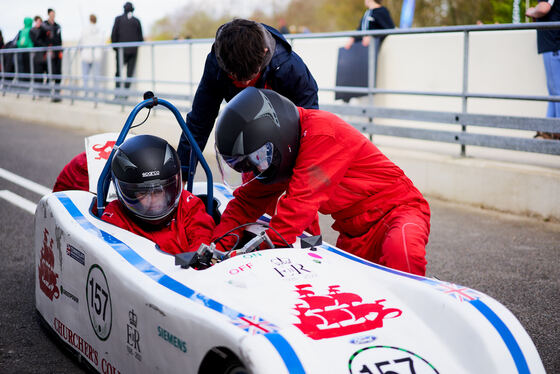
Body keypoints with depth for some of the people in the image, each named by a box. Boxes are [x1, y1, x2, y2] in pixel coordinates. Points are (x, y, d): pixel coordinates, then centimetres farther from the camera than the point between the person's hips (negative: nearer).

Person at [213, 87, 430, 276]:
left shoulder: (321, 133, -24)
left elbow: (300, 203, -28)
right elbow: (248, 200, 9)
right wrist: (218, 246, -6)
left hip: (398, 210, -9)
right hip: (354, 232, 9)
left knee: (401, 251, -38)